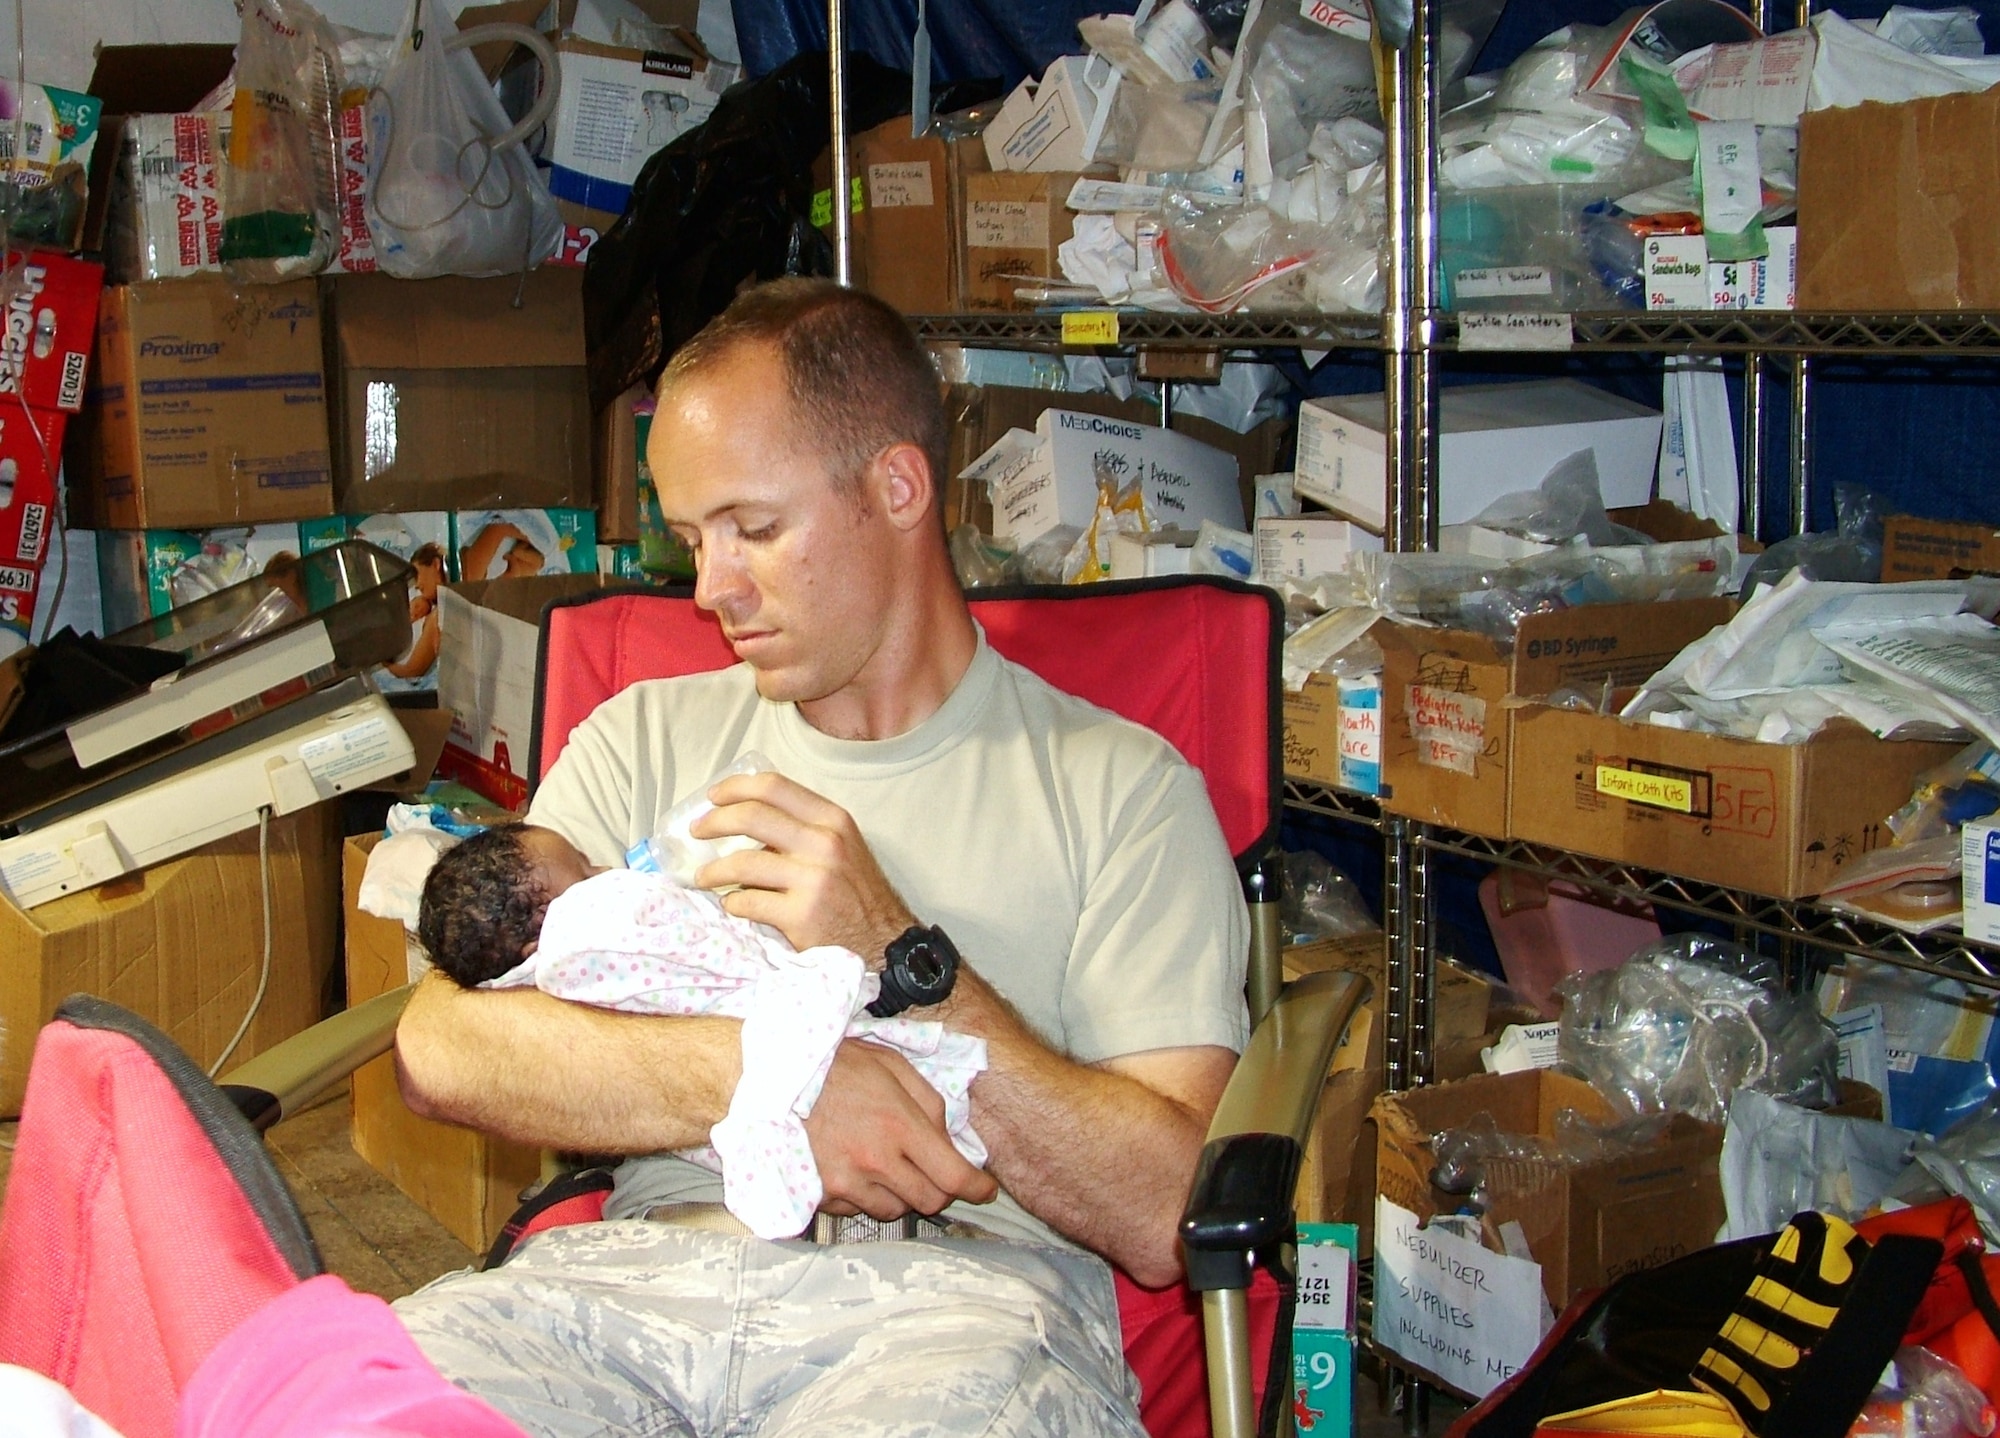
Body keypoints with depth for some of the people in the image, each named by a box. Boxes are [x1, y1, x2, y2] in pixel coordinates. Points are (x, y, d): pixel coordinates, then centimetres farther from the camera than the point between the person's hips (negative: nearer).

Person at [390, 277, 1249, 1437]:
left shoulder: (1121, 786, 10)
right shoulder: (645, 740, 21)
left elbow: (1167, 1219, -1)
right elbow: (443, 1044, 5)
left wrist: (904, 962, -8)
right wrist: (758, 1074, -10)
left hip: (956, 1292, -2)